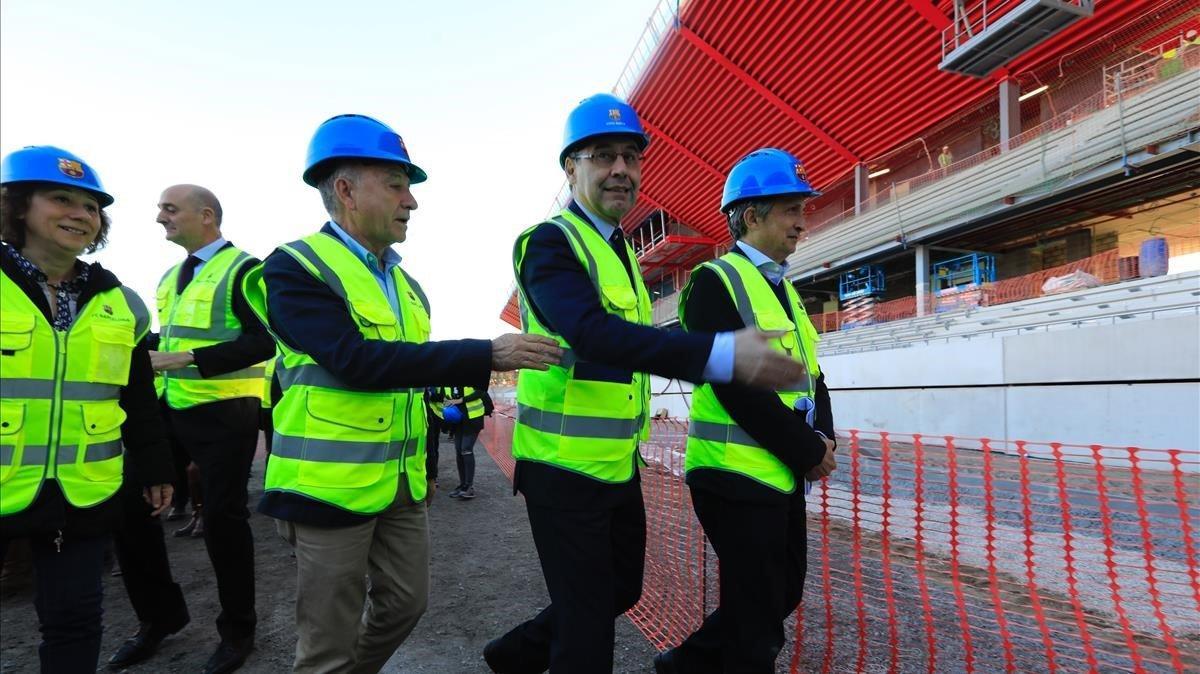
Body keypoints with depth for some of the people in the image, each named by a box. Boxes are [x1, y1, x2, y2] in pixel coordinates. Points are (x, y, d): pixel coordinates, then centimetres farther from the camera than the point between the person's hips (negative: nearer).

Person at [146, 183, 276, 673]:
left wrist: (189, 359, -23)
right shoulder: (171, 277, 17)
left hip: (224, 414, -8)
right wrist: (150, 355, 6)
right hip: (170, 409, 8)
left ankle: (237, 632, 17)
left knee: (222, 519, -1)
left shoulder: (241, 270, -9)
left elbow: (264, 342, -19)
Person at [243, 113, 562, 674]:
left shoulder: (406, 285, 11)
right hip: (332, 484, -7)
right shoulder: (294, 267, -12)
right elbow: (357, 361, -26)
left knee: (406, 603, 17)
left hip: (401, 484, 7)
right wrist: (489, 355, -29)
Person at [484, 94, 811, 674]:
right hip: (564, 468, -9)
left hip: (620, 467, 9)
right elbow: (592, 333, -34)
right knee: (588, 613, 3)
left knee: (623, 589, 21)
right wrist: (722, 355, -43)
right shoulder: (548, 243, -15)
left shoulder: (621, 251, 13)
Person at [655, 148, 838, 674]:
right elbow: (737, 386, -21)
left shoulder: (783, 289, 15)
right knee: (756, 613, 3)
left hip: (785, 474, 9)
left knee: (784, 595, 19)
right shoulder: (716, 281, -12)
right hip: (739, 474, -9)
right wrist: (808, 452, -14)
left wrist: (823, 437, -2)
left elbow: (811, 374, 16)